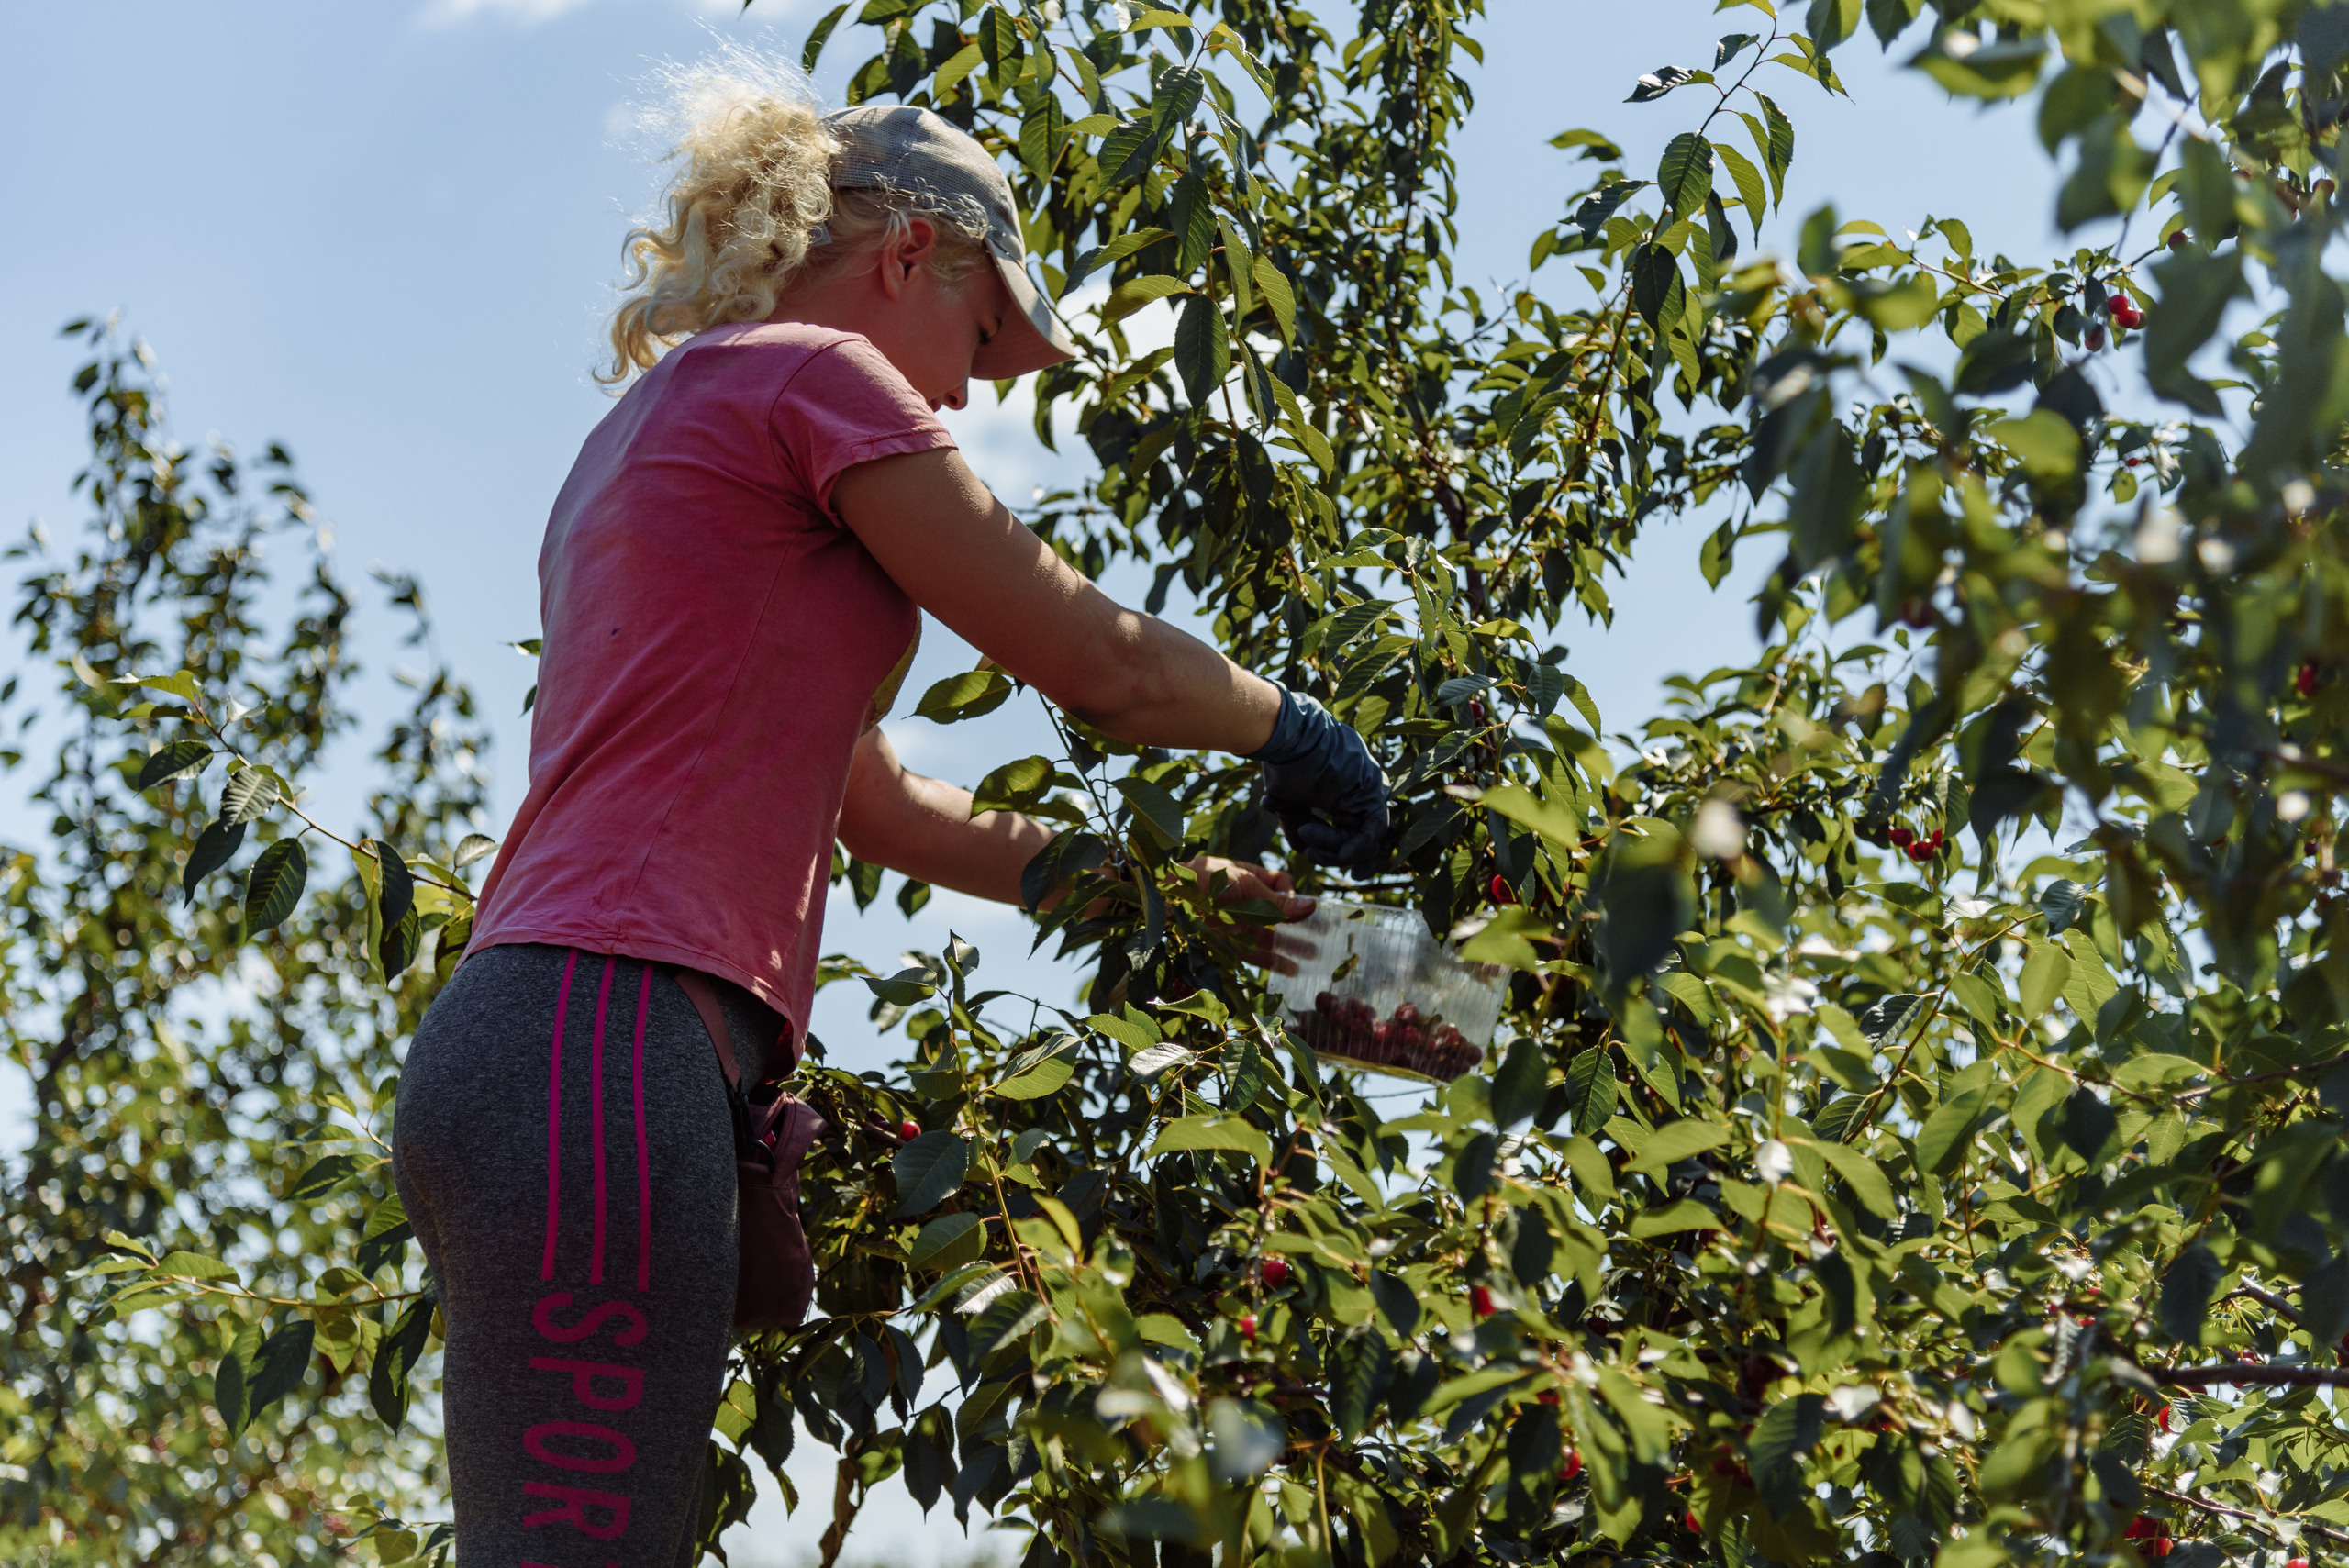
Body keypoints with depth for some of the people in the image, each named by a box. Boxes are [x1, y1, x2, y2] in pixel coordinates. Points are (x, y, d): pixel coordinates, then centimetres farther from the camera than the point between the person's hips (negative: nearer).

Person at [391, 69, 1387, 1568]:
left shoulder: (673, 410, 28)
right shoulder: (811, 372, 0)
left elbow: (882, 803, 31)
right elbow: (1101, 662, 1)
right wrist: (1293, 732, 20)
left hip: (524, 1048, 10)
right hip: (611, 1043, -10)